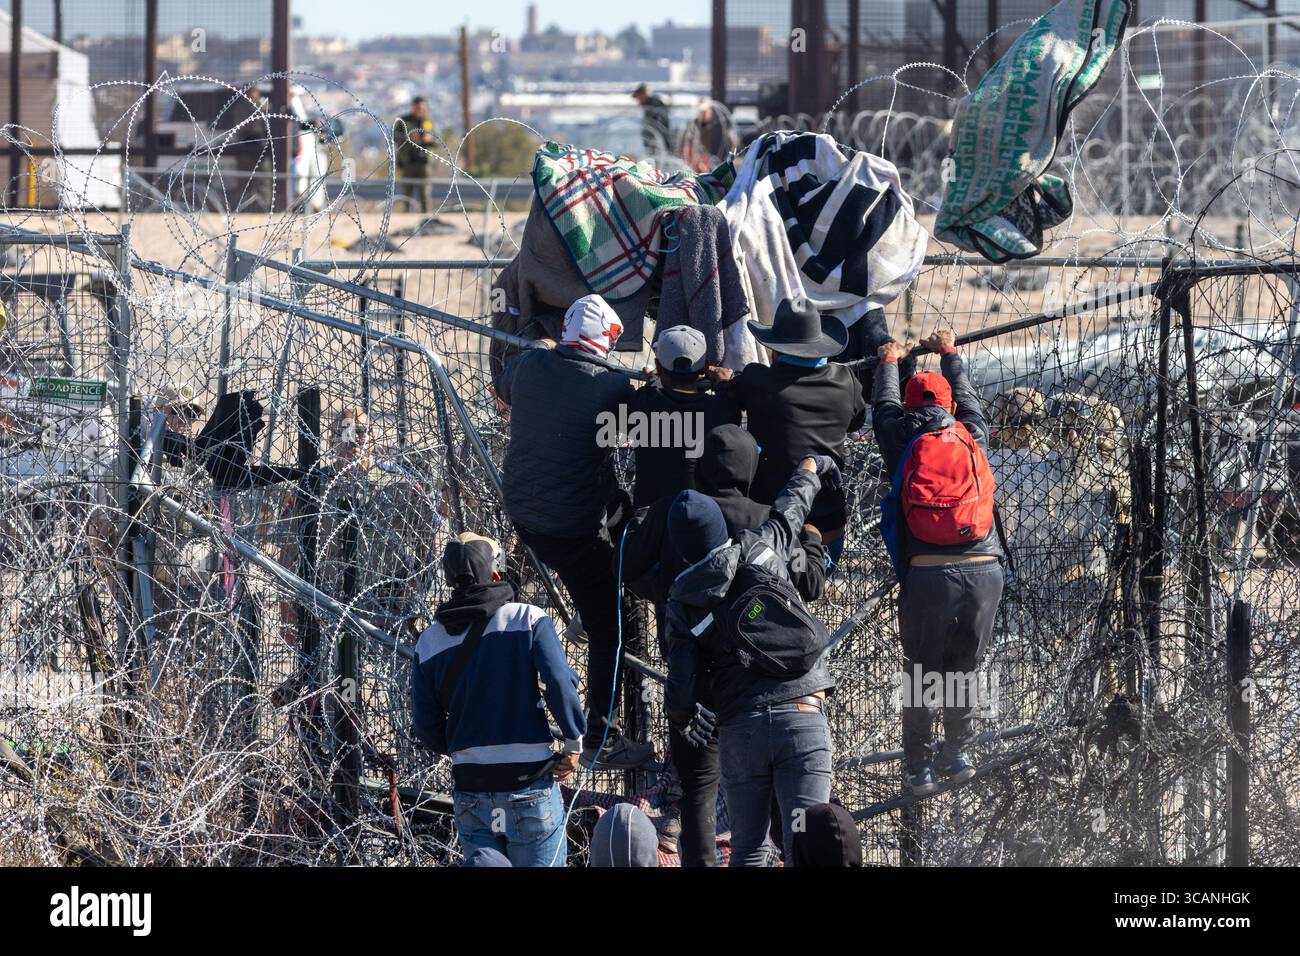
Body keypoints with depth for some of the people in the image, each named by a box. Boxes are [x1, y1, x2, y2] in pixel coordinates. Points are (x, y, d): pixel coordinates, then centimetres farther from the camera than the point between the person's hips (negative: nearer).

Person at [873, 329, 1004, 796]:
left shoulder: (902, 439, 6)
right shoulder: (973, 437, 11)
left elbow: (884, 407, 28)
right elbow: (968, 399, 34)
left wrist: (889, 362, 48)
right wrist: (948, 352, 51)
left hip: (928, 575, -2)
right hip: (985, 569, 2)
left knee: (920, 673, 8)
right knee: (963, 669, 16)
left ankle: (920, 767, 7)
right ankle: (958, 754, 20)